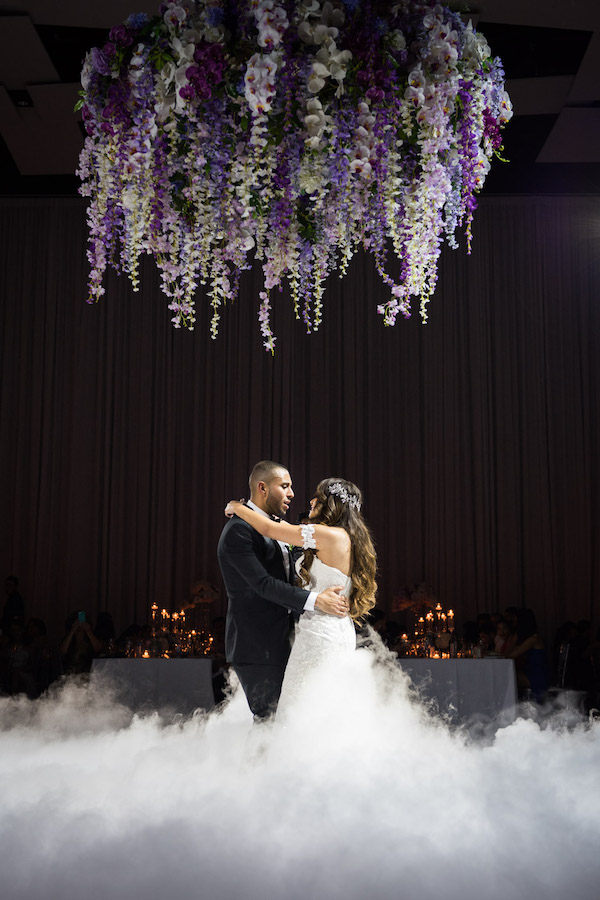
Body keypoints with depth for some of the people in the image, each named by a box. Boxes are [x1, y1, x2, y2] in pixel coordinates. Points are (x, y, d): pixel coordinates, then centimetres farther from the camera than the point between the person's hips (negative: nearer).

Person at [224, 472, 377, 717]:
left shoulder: (330, 536, -15)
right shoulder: (348, 539, 12)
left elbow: (269, 529, -11)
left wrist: (236, 508, 5)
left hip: (319, 634, -10)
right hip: (342, 632, 10)